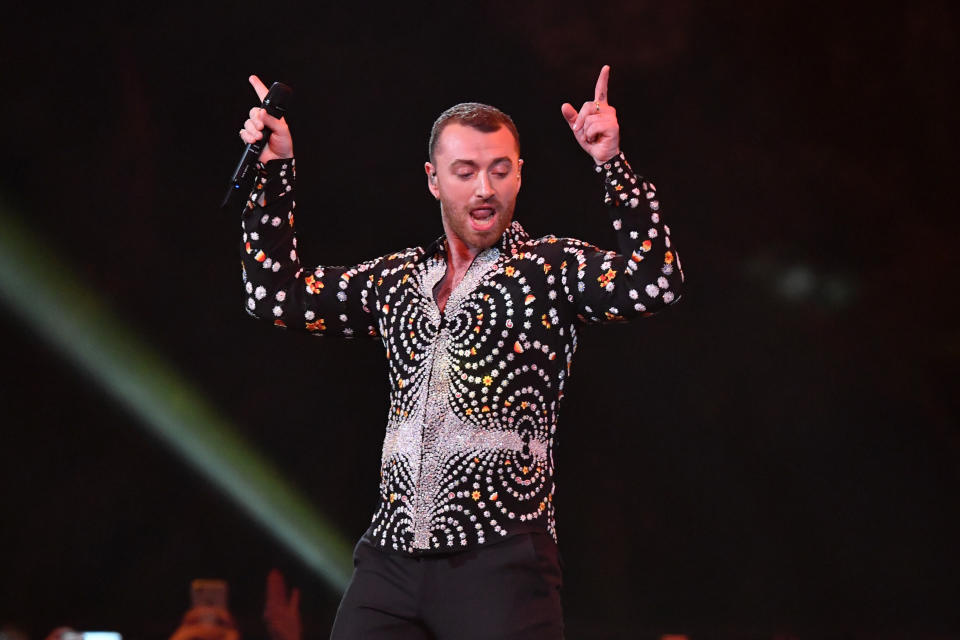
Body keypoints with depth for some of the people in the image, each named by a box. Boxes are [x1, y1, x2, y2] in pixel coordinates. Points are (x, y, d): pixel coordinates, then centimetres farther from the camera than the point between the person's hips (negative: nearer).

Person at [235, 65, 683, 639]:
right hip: (391, 561, 5)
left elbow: (654, 284, -13)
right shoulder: (397, 281, 17)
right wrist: (275, 170, 13)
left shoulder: (552, 269, 3)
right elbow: (277, 298, 18)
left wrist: (613, 165, -21)